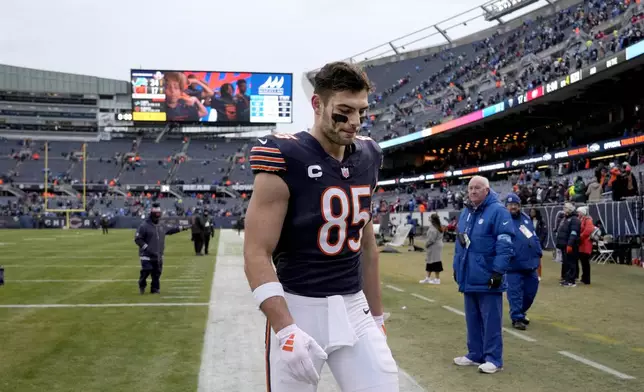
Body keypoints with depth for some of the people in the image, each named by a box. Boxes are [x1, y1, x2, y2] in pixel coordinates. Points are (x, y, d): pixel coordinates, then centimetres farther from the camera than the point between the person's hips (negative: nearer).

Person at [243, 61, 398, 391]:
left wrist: (376, 315, 16)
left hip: (353, 307, 5)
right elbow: (257, 255, -17)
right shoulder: (284, 161, -14)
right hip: (298, 308, -5)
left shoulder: (367, 158, 5)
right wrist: (285, 329, -26)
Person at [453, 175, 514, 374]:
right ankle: (475, 354, 24)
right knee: (472, 318, 14)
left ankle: (493, 359, 9)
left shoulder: (498, 211, -11)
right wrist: (457, 266, 19)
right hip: (469, 276, 8)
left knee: (491, 320, 0)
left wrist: (498, 271, -19)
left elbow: (505, 244, -16)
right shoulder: (465, 212, 14)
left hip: (487, 276, -7)